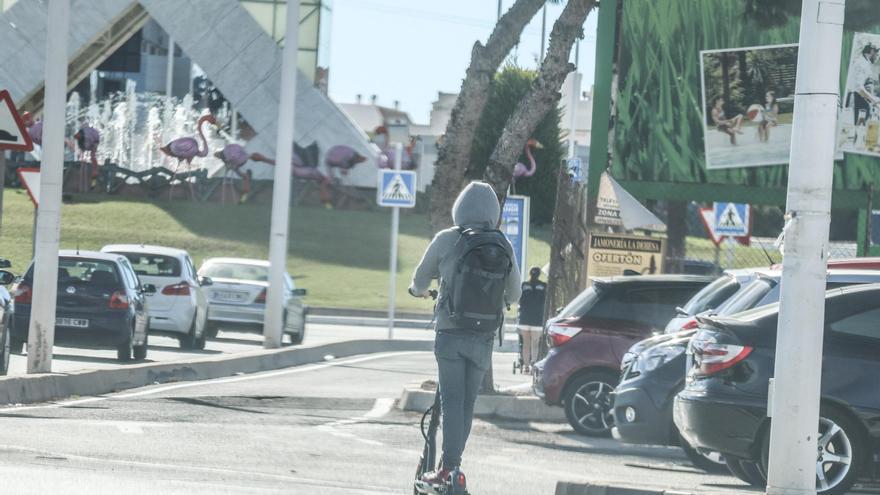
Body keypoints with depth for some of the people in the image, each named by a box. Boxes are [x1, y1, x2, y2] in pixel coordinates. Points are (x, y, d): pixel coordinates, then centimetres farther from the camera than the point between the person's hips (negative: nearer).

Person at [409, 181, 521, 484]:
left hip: (450, 334, -2)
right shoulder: (503, 245, 3)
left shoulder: (446, 240, -3)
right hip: (484, 337, 2)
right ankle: (454, 463, 14)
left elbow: (421, 279, 12)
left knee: (452, 401, -4)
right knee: (468, 403, 11)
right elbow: (514, 294, 15)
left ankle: (448, 467, -12)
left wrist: (418, 290, 36)